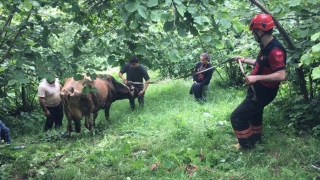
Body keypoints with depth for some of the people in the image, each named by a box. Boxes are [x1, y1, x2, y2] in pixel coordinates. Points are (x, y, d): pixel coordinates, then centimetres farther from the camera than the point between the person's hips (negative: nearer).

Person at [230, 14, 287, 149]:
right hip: (257, 90, 10)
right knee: (254, 113, 30)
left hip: (262, 93, -10)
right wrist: (245, 60, 20)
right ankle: (256, 138, 51)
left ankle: (247, 144, 11)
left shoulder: (275, 50, -30)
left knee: (237, 117, -6)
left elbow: (281, 75, -36)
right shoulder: (267, 46, 2)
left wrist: (256, 77, -36)